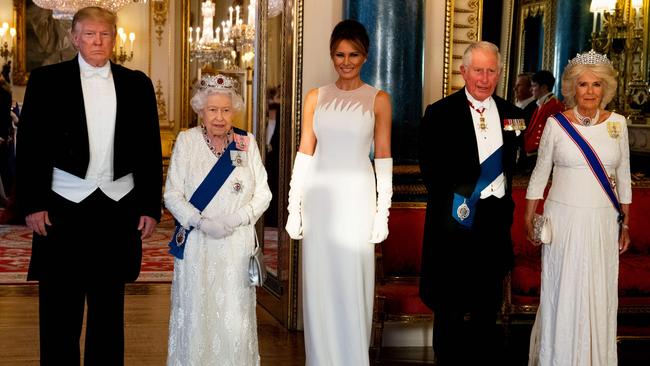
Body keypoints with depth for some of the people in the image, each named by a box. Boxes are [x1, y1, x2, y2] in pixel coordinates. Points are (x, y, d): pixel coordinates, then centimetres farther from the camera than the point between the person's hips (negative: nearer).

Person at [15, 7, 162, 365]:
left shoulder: (137, 84, 8)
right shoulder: (46, 80, 3)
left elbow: (150, 150, 9)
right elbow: (30, 146, 0)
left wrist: (150, 207, 4)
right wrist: (32, 204, -7)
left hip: (118, 209, 2)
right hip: (63, 206, -2)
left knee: (109, 307, 11)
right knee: (59, 311, 4)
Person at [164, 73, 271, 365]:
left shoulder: (247, 143, 4)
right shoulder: (186, 141, 2)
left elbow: (262, 194, 3)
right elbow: (172, 194, 0)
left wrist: (234, 219, -12)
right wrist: (201, 222, -14)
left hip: (237, 245, 0)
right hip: (196, 245, 0)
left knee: (235, 318, 1)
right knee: (196, 315, 3)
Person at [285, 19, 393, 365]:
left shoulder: (378, 99, 2)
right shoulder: (315, 97, 7)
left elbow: (383, 157, 1)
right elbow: (304, 154, 7)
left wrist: (382, 212, -3)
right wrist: (294, 208, 3)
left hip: (357, 198, -2)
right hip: (318, 198, 2)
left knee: (352, 283, 1)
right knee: (319, 284, 6)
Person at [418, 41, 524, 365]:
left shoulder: (511, 114, 9)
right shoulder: (440, 113, -4)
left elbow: (514, 164, 8)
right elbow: (430, 168, -8)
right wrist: (455, 201, -14)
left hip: (496, 217, 4)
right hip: (456, 216, -4)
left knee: (488, 299, 13)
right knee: (450, 301, 7)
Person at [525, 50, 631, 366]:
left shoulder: (617, 123, 1)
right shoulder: (556, 124, -5)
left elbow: (623, 177, 8)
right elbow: (540, 174, 3)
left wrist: (625, 224, 8)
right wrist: (529, 219, 1)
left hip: (603, 222, 2)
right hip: (563, 220, -2)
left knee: (599, 295, 9)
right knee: (562, 292, 5)